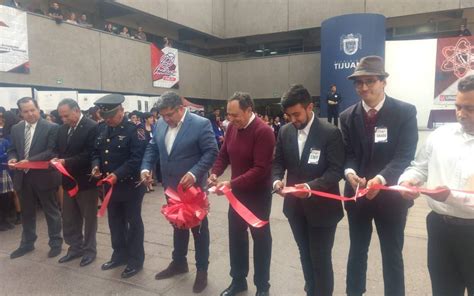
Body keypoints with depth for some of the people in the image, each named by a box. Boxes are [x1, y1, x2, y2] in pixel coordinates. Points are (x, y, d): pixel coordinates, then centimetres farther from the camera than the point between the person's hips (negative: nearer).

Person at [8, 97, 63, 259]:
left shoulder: (51, 128, -9)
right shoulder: (16, 129, 9)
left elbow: (51, 151, -16)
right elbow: (12, 149, 13)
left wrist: (30, 160, -24)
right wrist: (12, 159, -10)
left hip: (43, 176, -5)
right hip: (23, 177, 6)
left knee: (51, 212, 7)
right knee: (26, 212, 18)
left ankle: (55, 243, 22)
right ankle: (27, 243, 35)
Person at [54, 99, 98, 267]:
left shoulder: (91, 128, -16)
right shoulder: (62, 129, 8)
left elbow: (90, 155, -21)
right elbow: (59, 150, 13)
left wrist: (66, 162, -24)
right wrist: (57, 159, -8)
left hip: (85, 180, -7)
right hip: (69, 180, 7)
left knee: (89, 218, 9)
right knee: (69, 218, 16)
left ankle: (89, 249, 24)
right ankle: (75, 247, 32)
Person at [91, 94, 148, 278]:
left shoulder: (134, 130, -15)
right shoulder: (101, 129, 7)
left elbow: (137, 158, -21)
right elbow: (96, 151, 14)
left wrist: (118, 174, -28)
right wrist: (96, 165, -7)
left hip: (130, 185, -7)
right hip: (110, 185, 7)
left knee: (133, 222, 7)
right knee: (115, 222, 18)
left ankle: (135, 260, 20)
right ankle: (119, 255, 35)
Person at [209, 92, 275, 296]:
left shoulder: (263, 132, -22)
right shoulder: (232, 128, 1)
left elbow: (260, 169, -26)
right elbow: (224, 154, 10)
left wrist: (232, 184, -29)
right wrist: (215, 173, -8)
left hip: (258, 194, -6)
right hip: (237, 192, 7)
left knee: (260, 237, 9)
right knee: (236, 235, 15)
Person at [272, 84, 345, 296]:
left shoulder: (330, 133, -13)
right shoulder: (285, 132, 2)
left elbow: (336, 170, -16)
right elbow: (278, 162, 7)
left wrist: (311, 186, -30)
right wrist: (277, 180, -15)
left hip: (321, 207, -5)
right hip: (295, 205, 5)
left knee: (320, 259, 6)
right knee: (305, 255, 21)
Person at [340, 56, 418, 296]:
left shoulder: (405, 112, -8)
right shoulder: (348, 116, 1)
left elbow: (405, 155, -15)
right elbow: (347, 154, -1)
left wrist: (381, 179, -31)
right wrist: (350, 172, -24)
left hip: (391, 195, -2)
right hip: (357, 194, 3)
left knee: (392, 255, 14)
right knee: (357, 250, 19)